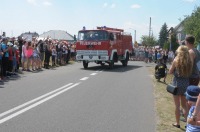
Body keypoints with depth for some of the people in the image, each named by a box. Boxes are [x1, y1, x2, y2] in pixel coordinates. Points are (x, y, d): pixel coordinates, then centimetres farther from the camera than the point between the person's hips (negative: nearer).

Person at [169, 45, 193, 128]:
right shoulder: (189, 61, -3)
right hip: (186, 84, 3)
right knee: (184, 105, 18)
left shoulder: (176, 60, -12)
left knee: (177, 105, 9)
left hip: (177, 84, -3)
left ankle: (177, 123, 18)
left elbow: (170, 72, -4)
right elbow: (190, 73, 4)